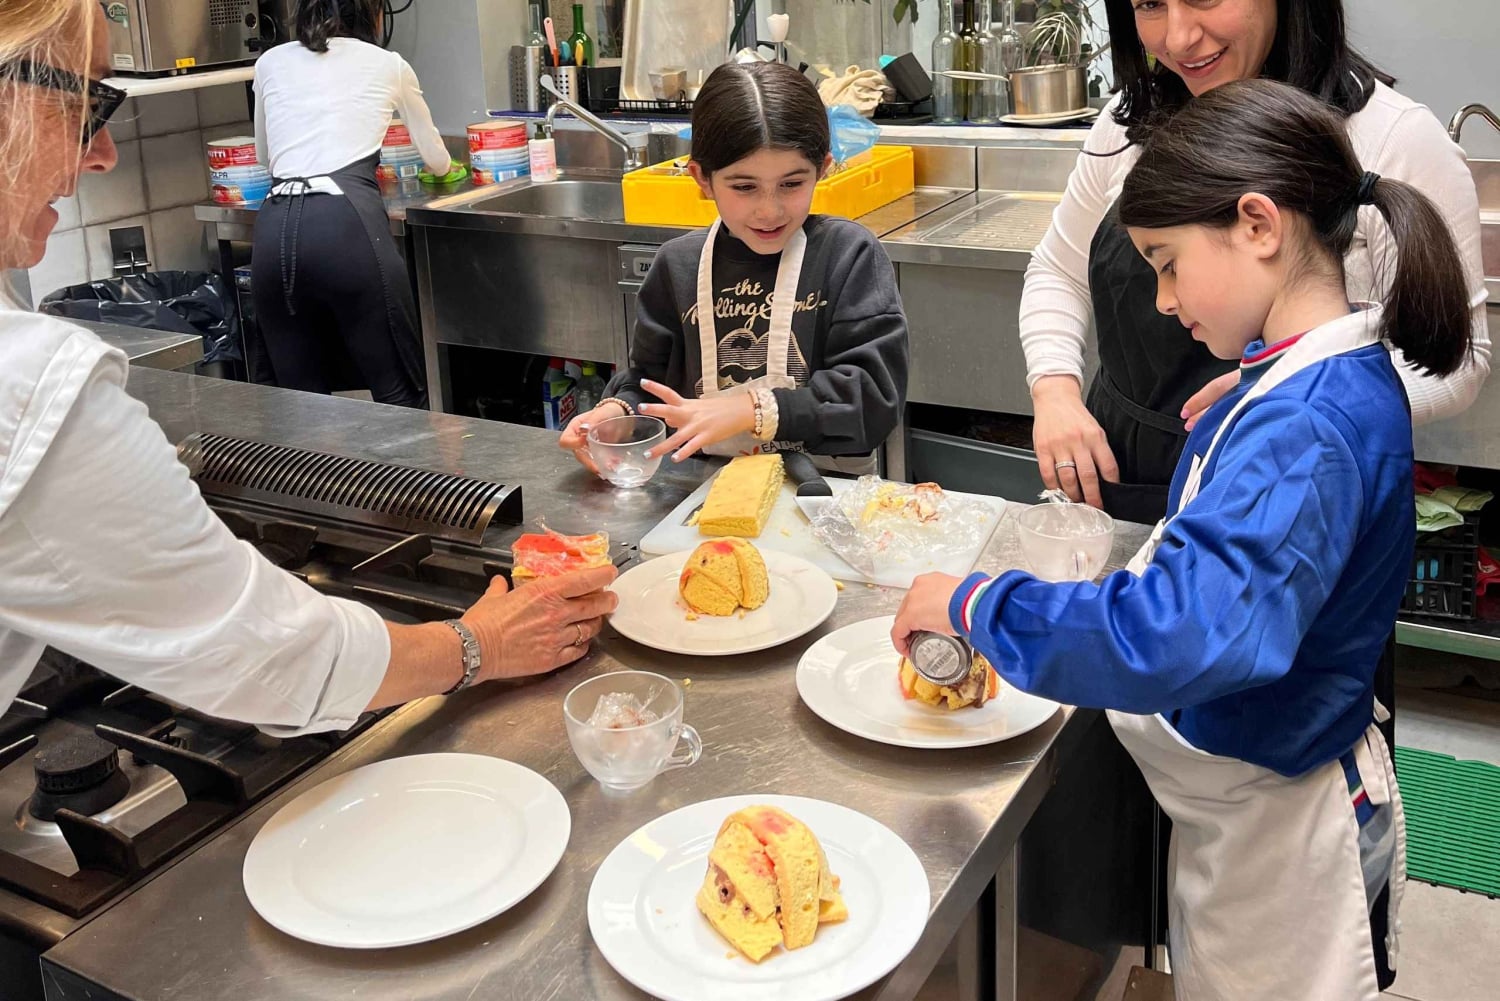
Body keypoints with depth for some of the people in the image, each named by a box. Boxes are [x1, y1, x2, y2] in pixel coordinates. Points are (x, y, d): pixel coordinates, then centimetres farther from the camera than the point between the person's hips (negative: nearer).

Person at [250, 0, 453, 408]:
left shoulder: (270, 63, 21)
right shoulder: (389, 66, 16)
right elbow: (439, 163, 30)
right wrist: (441, 159, 55)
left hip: (275, 230, 3)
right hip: (347, 224, -3)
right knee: (401, 395, 5)